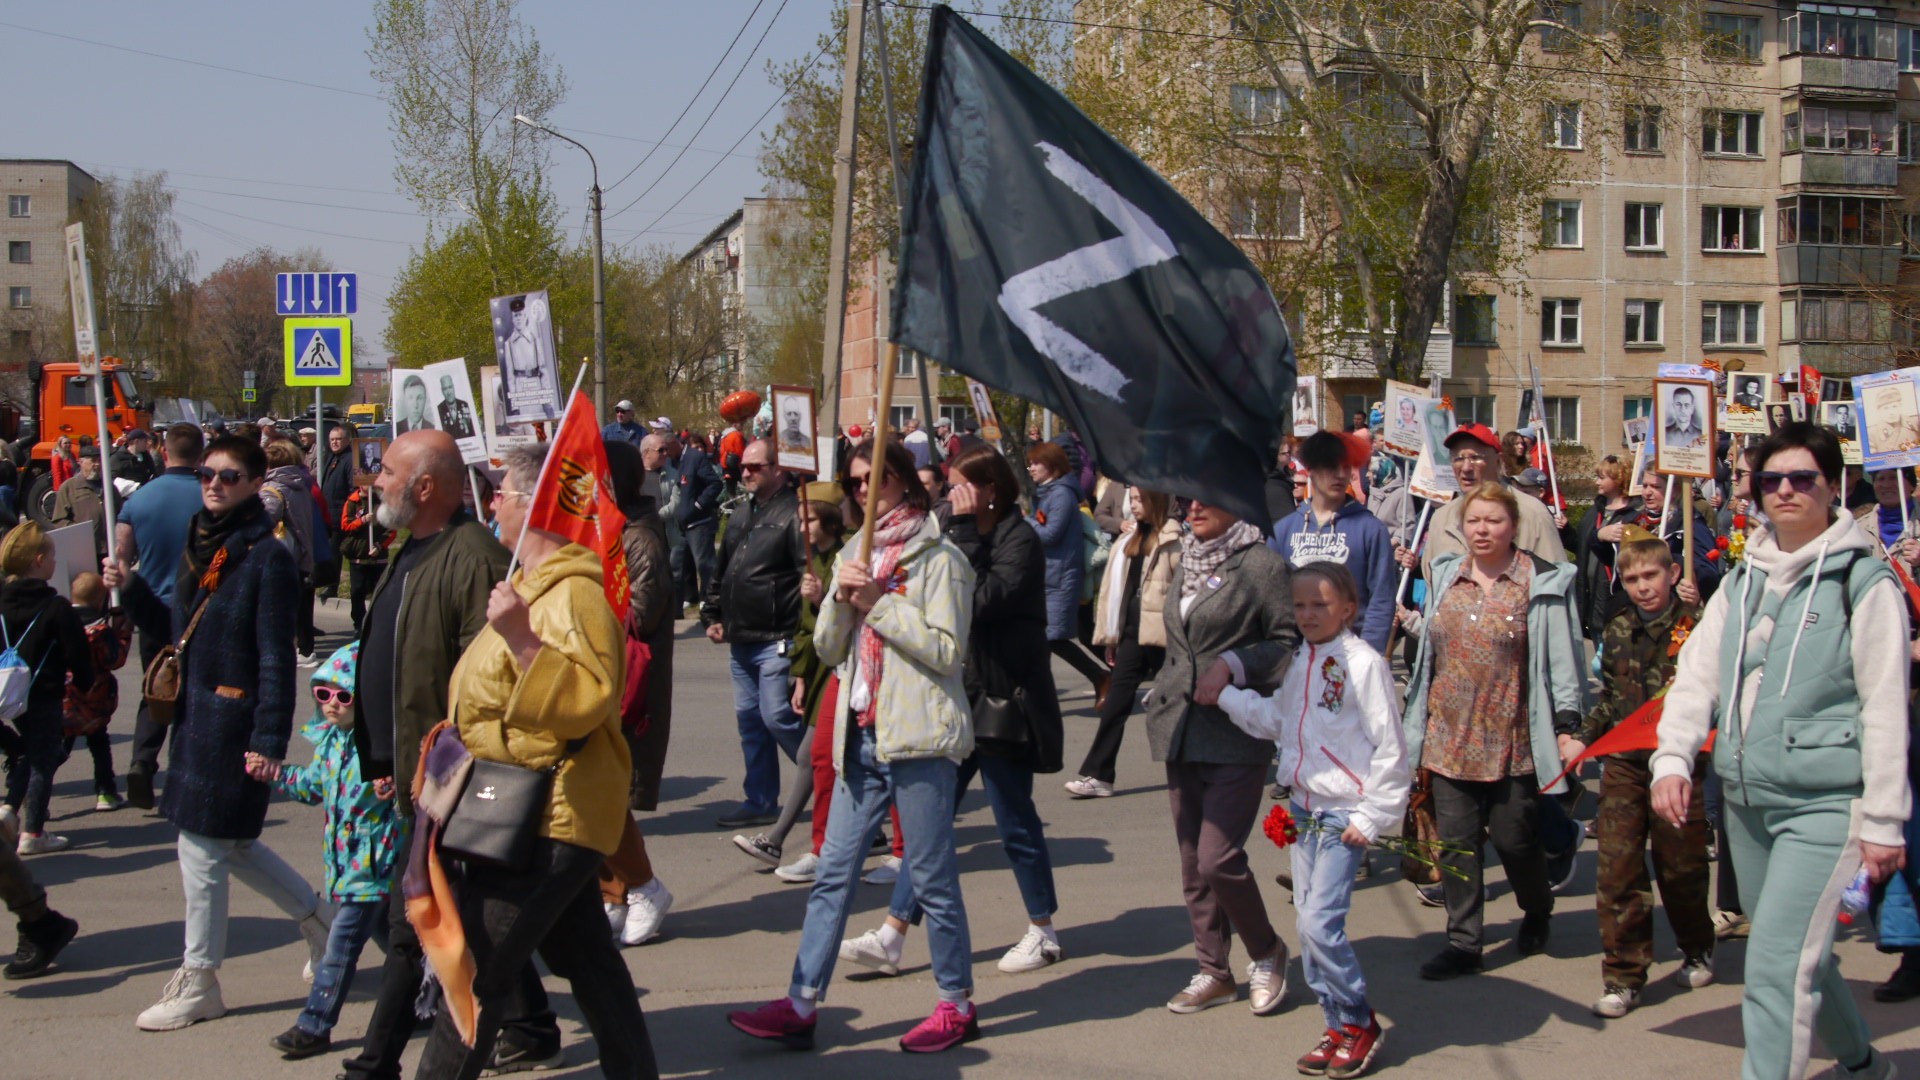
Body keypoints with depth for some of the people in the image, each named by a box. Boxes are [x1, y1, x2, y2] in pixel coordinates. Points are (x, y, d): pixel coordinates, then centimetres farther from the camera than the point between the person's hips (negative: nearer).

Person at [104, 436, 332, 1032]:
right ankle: (318, 917, 35)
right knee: (231, 843, 17)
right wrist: (131, 590, 3)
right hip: (195, 714, 8)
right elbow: (176, 629, 18)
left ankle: (198, 983, 14)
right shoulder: (199, 545, 11)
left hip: (233, 721, -8)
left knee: (204, 847, 0)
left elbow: (276, 657, -16)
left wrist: (268, 739, -19)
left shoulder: (266, 557, -14)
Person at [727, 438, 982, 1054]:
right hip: (862, 734, 7)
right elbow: (828, 649, 13)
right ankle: (801, 1006, 8)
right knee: (833, 873, 5)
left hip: (918, 735, -7)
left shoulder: (938, 558, -5)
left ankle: (957, 1003, 14)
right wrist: (841, 600, -5)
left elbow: (947, 649, -15)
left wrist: (879, 604, -16)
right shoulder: (856, 555, 16)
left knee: (932, 876, 1)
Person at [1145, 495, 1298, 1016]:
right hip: (1182, 732, 8)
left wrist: (1231, 665, -18)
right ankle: (1214, 971, 20)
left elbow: (1291, 643, -9)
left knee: (1218, 858, -12)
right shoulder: (1188, 562, 15)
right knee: (1192, 860, 9)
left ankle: (1266, 952, 12)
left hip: (1237, 734, -8)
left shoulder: (1262, 565, -9)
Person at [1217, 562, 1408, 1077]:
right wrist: (1226, 695, 11)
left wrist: (1373, 816, -13)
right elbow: (1275, 719, 21)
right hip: (1304, 811, 8)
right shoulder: (1301, 662, 10)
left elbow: (1391, 748, -13)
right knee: (1308, 924, 9)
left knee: (1320, 924, -12)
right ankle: (1339, 1026, 21)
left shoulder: (1363, 663, -14)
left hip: (1344, 816, -8)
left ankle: (1360, 1023, 6)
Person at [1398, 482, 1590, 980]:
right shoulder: (1445, 576, 9)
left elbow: (1562, 658, -5)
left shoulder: (1542, 583, -4)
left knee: (1514, 839, 4)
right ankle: (1463, 942, 10)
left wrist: (1567, 727, -9)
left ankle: (1537, 911, 33)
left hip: (1513, 739, -4)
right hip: (1449, 734, 4)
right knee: (1457, 842, 2)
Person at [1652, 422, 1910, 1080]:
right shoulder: (1743, 581, 11)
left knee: (1777, 966, -14)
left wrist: (1883, 822, -9)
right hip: (1745, 798, 7)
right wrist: (1673, 759, -8)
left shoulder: (1863, 582, -7)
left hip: (1823, 803, -6)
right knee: (1802, 954, 20)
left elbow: (1885, 709, -8)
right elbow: (1698, 673, 8)